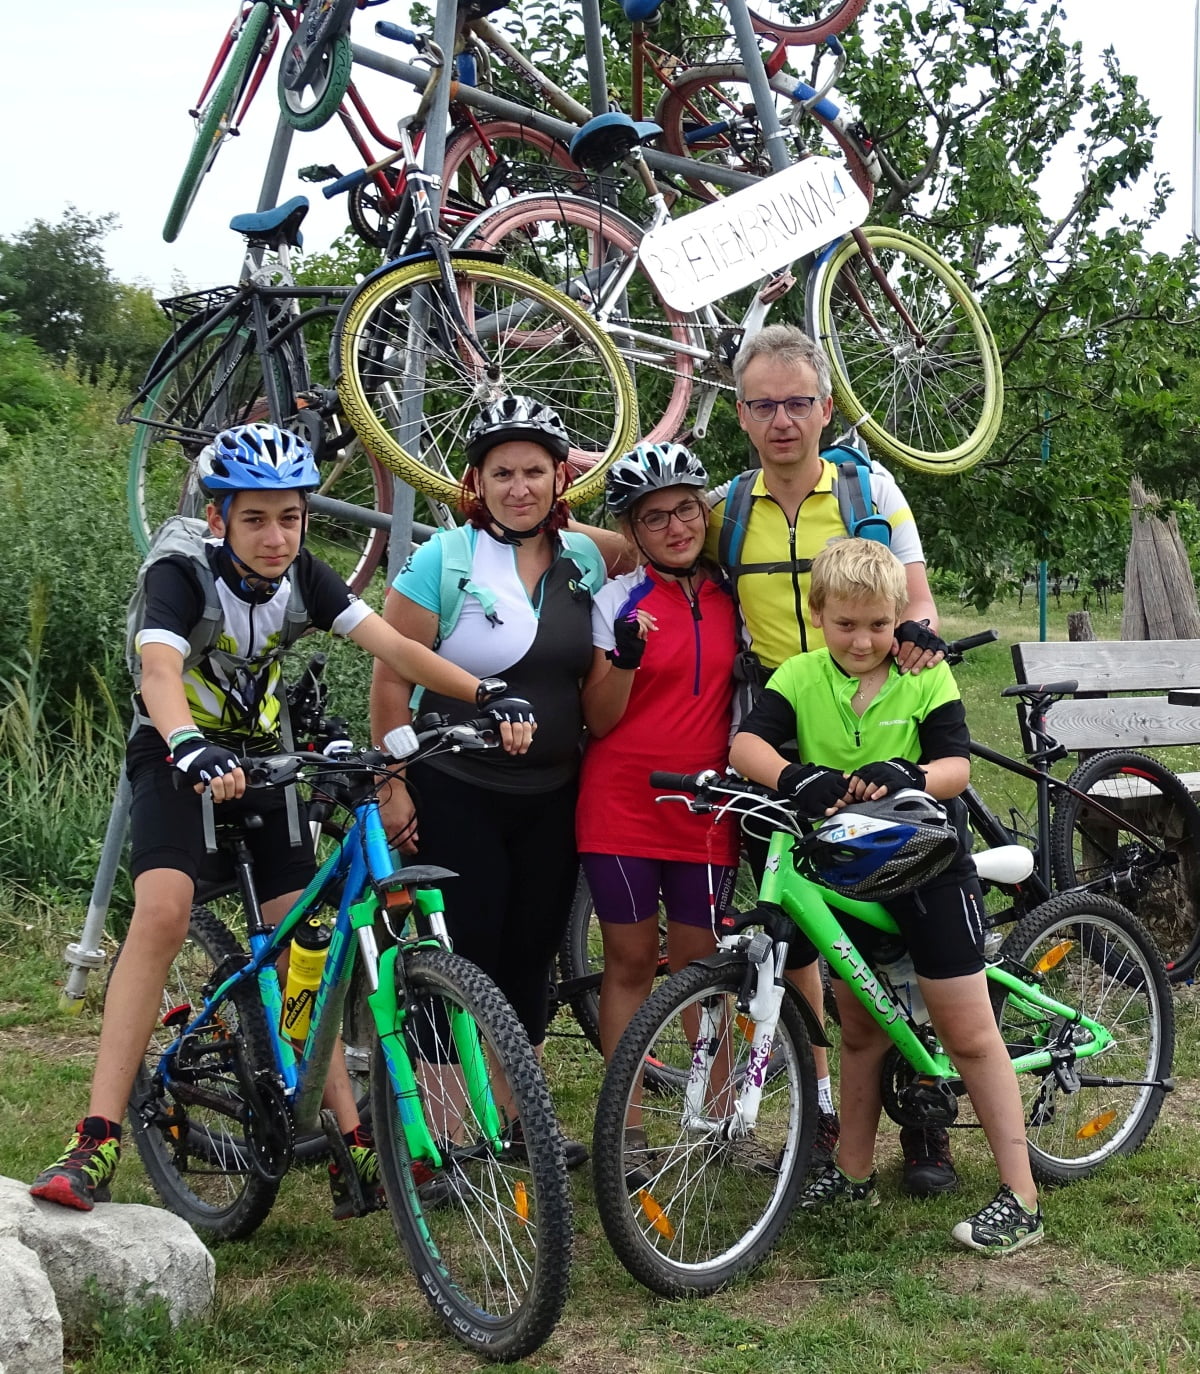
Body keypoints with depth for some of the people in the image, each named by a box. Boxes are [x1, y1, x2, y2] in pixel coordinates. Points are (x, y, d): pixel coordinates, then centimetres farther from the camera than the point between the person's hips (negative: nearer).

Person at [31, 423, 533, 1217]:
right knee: (164, 911, -28)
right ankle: (97, 1143, -29)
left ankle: (352, 1143, 7)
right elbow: (159, 675, -39)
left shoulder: (305, 577, -7)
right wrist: (194, 750, -60)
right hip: (181, 761, -5)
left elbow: (393, 646, -17)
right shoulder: (182, 576, -21)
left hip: (263, 761, 5)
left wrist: (488, 695, -33)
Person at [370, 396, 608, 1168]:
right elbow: (392, 679, -8)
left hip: (551, 796, 5)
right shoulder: (443, 561, -9)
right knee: (466, 957, -3)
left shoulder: (585, 560, 6)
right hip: (457, 793, -4)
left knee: (531, 958, 11)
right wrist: (393, 787, -11)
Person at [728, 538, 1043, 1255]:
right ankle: (854, 1171, 32)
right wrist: (796, 778, -37)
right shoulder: (800, 678, -3)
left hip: (928, 865, -3)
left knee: (968, 1031, -2)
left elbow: (957, 766, -13)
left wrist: (907, 778, -34)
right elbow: (746, 743, -16)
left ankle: (1021, 1197, 3)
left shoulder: (927, 678, -6)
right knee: (860, 1030, 17)